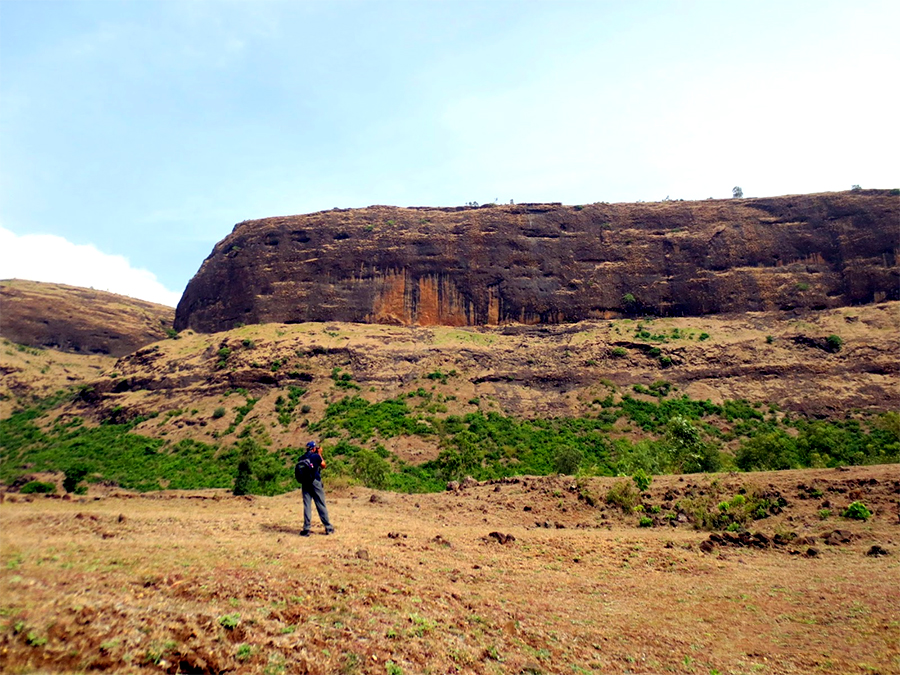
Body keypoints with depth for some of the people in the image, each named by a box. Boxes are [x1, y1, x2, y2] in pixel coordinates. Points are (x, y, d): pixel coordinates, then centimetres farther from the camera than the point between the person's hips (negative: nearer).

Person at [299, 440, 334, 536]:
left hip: (305, 483, 3)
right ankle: (328, 527, 11)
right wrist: (320, 454, 13)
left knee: (307, 506, 6)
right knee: (321, 505, 5)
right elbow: (323, 465, 7)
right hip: (315, 482, -3)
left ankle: (306, 529, 3)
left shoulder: (302, 458, 3)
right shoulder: (316, 456, -8)